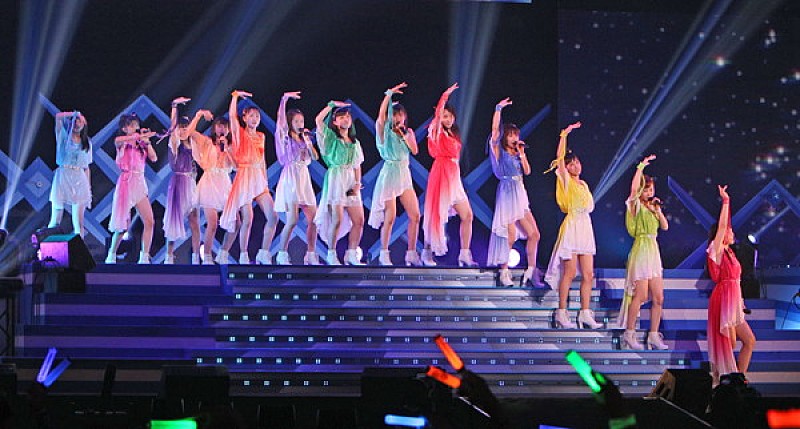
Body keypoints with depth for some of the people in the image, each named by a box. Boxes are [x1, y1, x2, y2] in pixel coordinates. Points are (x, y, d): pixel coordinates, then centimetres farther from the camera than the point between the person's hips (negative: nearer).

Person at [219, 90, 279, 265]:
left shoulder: (261, 136, 16)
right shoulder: (240, 133, 2)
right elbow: (232, 115, -13)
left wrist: (266, 180, 16)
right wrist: (235, 96, -8)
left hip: (259, 179, 5)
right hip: (244, 177, -5)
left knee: (273, 216, -5)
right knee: (247, 219, -10)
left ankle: (264, 253, 4)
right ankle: (243, 256, 2)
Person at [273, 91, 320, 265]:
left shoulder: (304, 138, 17)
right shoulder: (285, 136, 1)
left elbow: (315, 157, 7)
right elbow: (280, 119, -14)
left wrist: (307, 141, -1)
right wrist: (285, 99, -18)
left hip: (304, 178, 6)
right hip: (290, 177, -6)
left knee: (313, 219, 0)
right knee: (292, 220, -13)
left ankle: (311, 254, 7)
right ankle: (282, 254, -3)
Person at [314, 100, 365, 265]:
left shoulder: (355, 142, 18)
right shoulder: (330, 137, 3)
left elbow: (357, 165, 18)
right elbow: (319, 120, -13)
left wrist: (358, 183, 4)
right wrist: (331, 105, -9)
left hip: (351, 182, 6)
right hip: (335, 179, -5)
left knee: (359, 220, 0)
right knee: (337, 219, -11)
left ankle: (351, 254, 9)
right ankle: (331, 254, 0)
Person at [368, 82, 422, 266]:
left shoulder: (407, 132, 13)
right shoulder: (385, 131, -1)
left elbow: (415, 150, 0)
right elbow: (380, 116, -21)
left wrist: (405, 134, -5)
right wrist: (389, 94, -20)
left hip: (405, 175, 5)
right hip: (390, 174, -5)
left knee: (415, 215, -1)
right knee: (390, 217, -7)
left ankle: (411, 254, 6)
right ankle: (384, 254, 4)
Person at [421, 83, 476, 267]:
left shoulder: (453, 134, 19)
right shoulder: (437, 132, -3)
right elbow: (437, 115, -22)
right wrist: (445, 96, -24)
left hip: (454, 176, 8)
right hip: (441, 174, -8)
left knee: (467, 215, 3)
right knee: (437, 215, -6)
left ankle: (464, 255, 5)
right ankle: (427, 252, 4)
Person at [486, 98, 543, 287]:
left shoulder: (517, 154, 18)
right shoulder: (499, 151, 0)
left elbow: (527, 171, 9)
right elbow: (495, 130, -12)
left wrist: (522, 153, 4)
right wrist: (499, 109, -10)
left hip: (520, 195, 7)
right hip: (507, 193, -7)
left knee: (534, 234, 0)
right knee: (510, 235, -12)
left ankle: (531, 273, 5)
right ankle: (504, 272, -2)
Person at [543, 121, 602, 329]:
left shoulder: (583, 184, 17)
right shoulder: (566, 181, -1)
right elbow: (559, 158, -14)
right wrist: (564, 135, -15)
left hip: (586, 226, 7)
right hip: (572, 226, -7)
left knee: (588, 274, 3)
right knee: (569, 272, -7)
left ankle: (585, 313, 7)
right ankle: (561, 313, -1)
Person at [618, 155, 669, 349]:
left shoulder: (652, 207, 16)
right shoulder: (636, 206, -4)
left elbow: (665, 226, 11)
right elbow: (634, 188, -22)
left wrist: (658, 211, -2)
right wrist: (641, 166, -18)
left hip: (654, 252, 7)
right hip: (640, 251, -7)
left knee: (658, 298, 4)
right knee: (641, 295, -10)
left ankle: (653, 336, 10)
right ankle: (629, 334, -2)